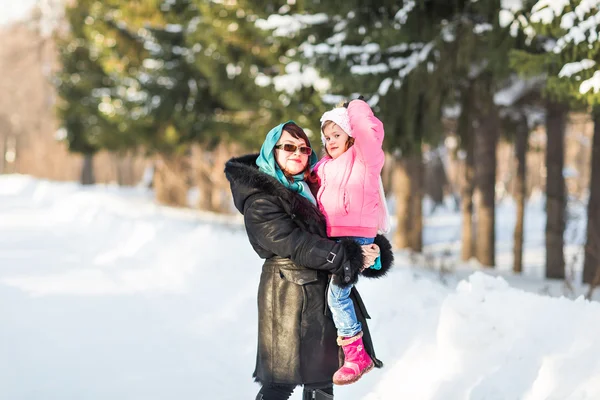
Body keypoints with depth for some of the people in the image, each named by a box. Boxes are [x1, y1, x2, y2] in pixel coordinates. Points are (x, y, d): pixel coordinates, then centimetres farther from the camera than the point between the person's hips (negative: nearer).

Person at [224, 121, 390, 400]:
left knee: (322, 378, 11)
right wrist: (350, 257, -19)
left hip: (324, 292, 8)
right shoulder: (259, 200, -11)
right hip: (288, 295, -8)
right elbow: (295, 245, -20)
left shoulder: (309, 186, 14)